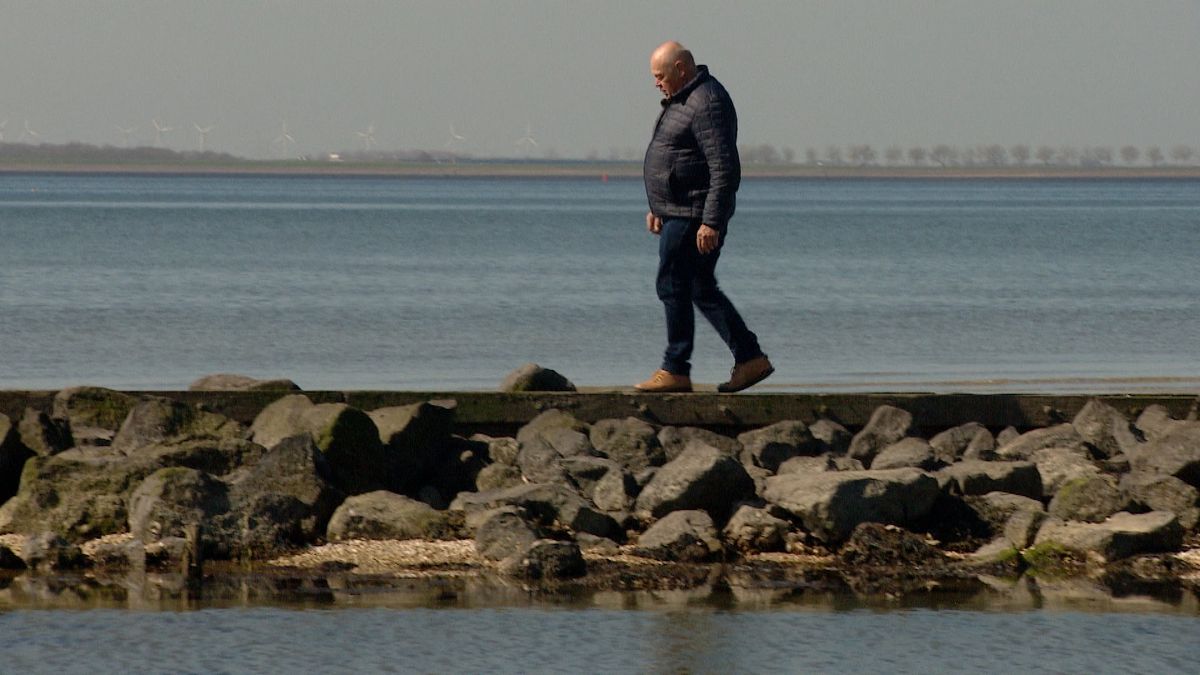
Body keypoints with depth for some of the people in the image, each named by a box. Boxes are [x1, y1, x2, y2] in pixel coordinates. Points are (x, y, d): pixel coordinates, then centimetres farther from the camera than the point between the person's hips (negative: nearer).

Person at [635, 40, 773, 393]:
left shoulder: (706, 104, -18)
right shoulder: (683, 100, 16)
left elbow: (725, 169, -23)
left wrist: (711, 222, -26)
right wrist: (658, 207, 26)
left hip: (693, 218, -11)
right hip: (678, 214, 11)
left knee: (673, 286, -7)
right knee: (702, 290, 12)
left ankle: (675, 371, -2)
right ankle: (750, 359, 13)